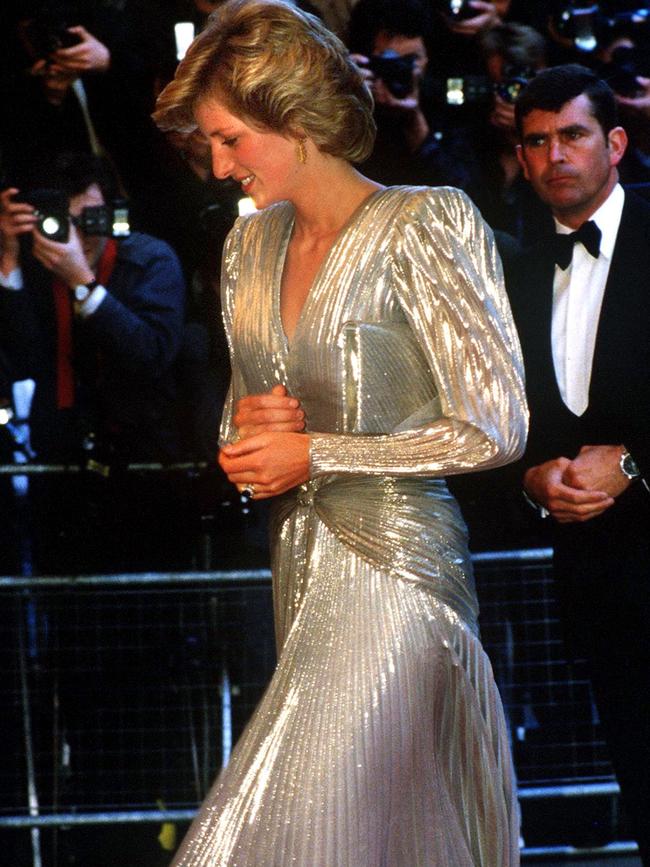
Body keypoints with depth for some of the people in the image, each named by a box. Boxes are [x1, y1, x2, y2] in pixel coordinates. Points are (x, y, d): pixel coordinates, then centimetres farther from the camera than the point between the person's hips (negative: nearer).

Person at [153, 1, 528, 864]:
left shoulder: (422, 227, -10)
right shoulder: (251, 244, 11)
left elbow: (493, 430, -12)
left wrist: (314, 454, -10)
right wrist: (248, 433, -1)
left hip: (394, 562, -7)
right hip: (302, 560, 7)